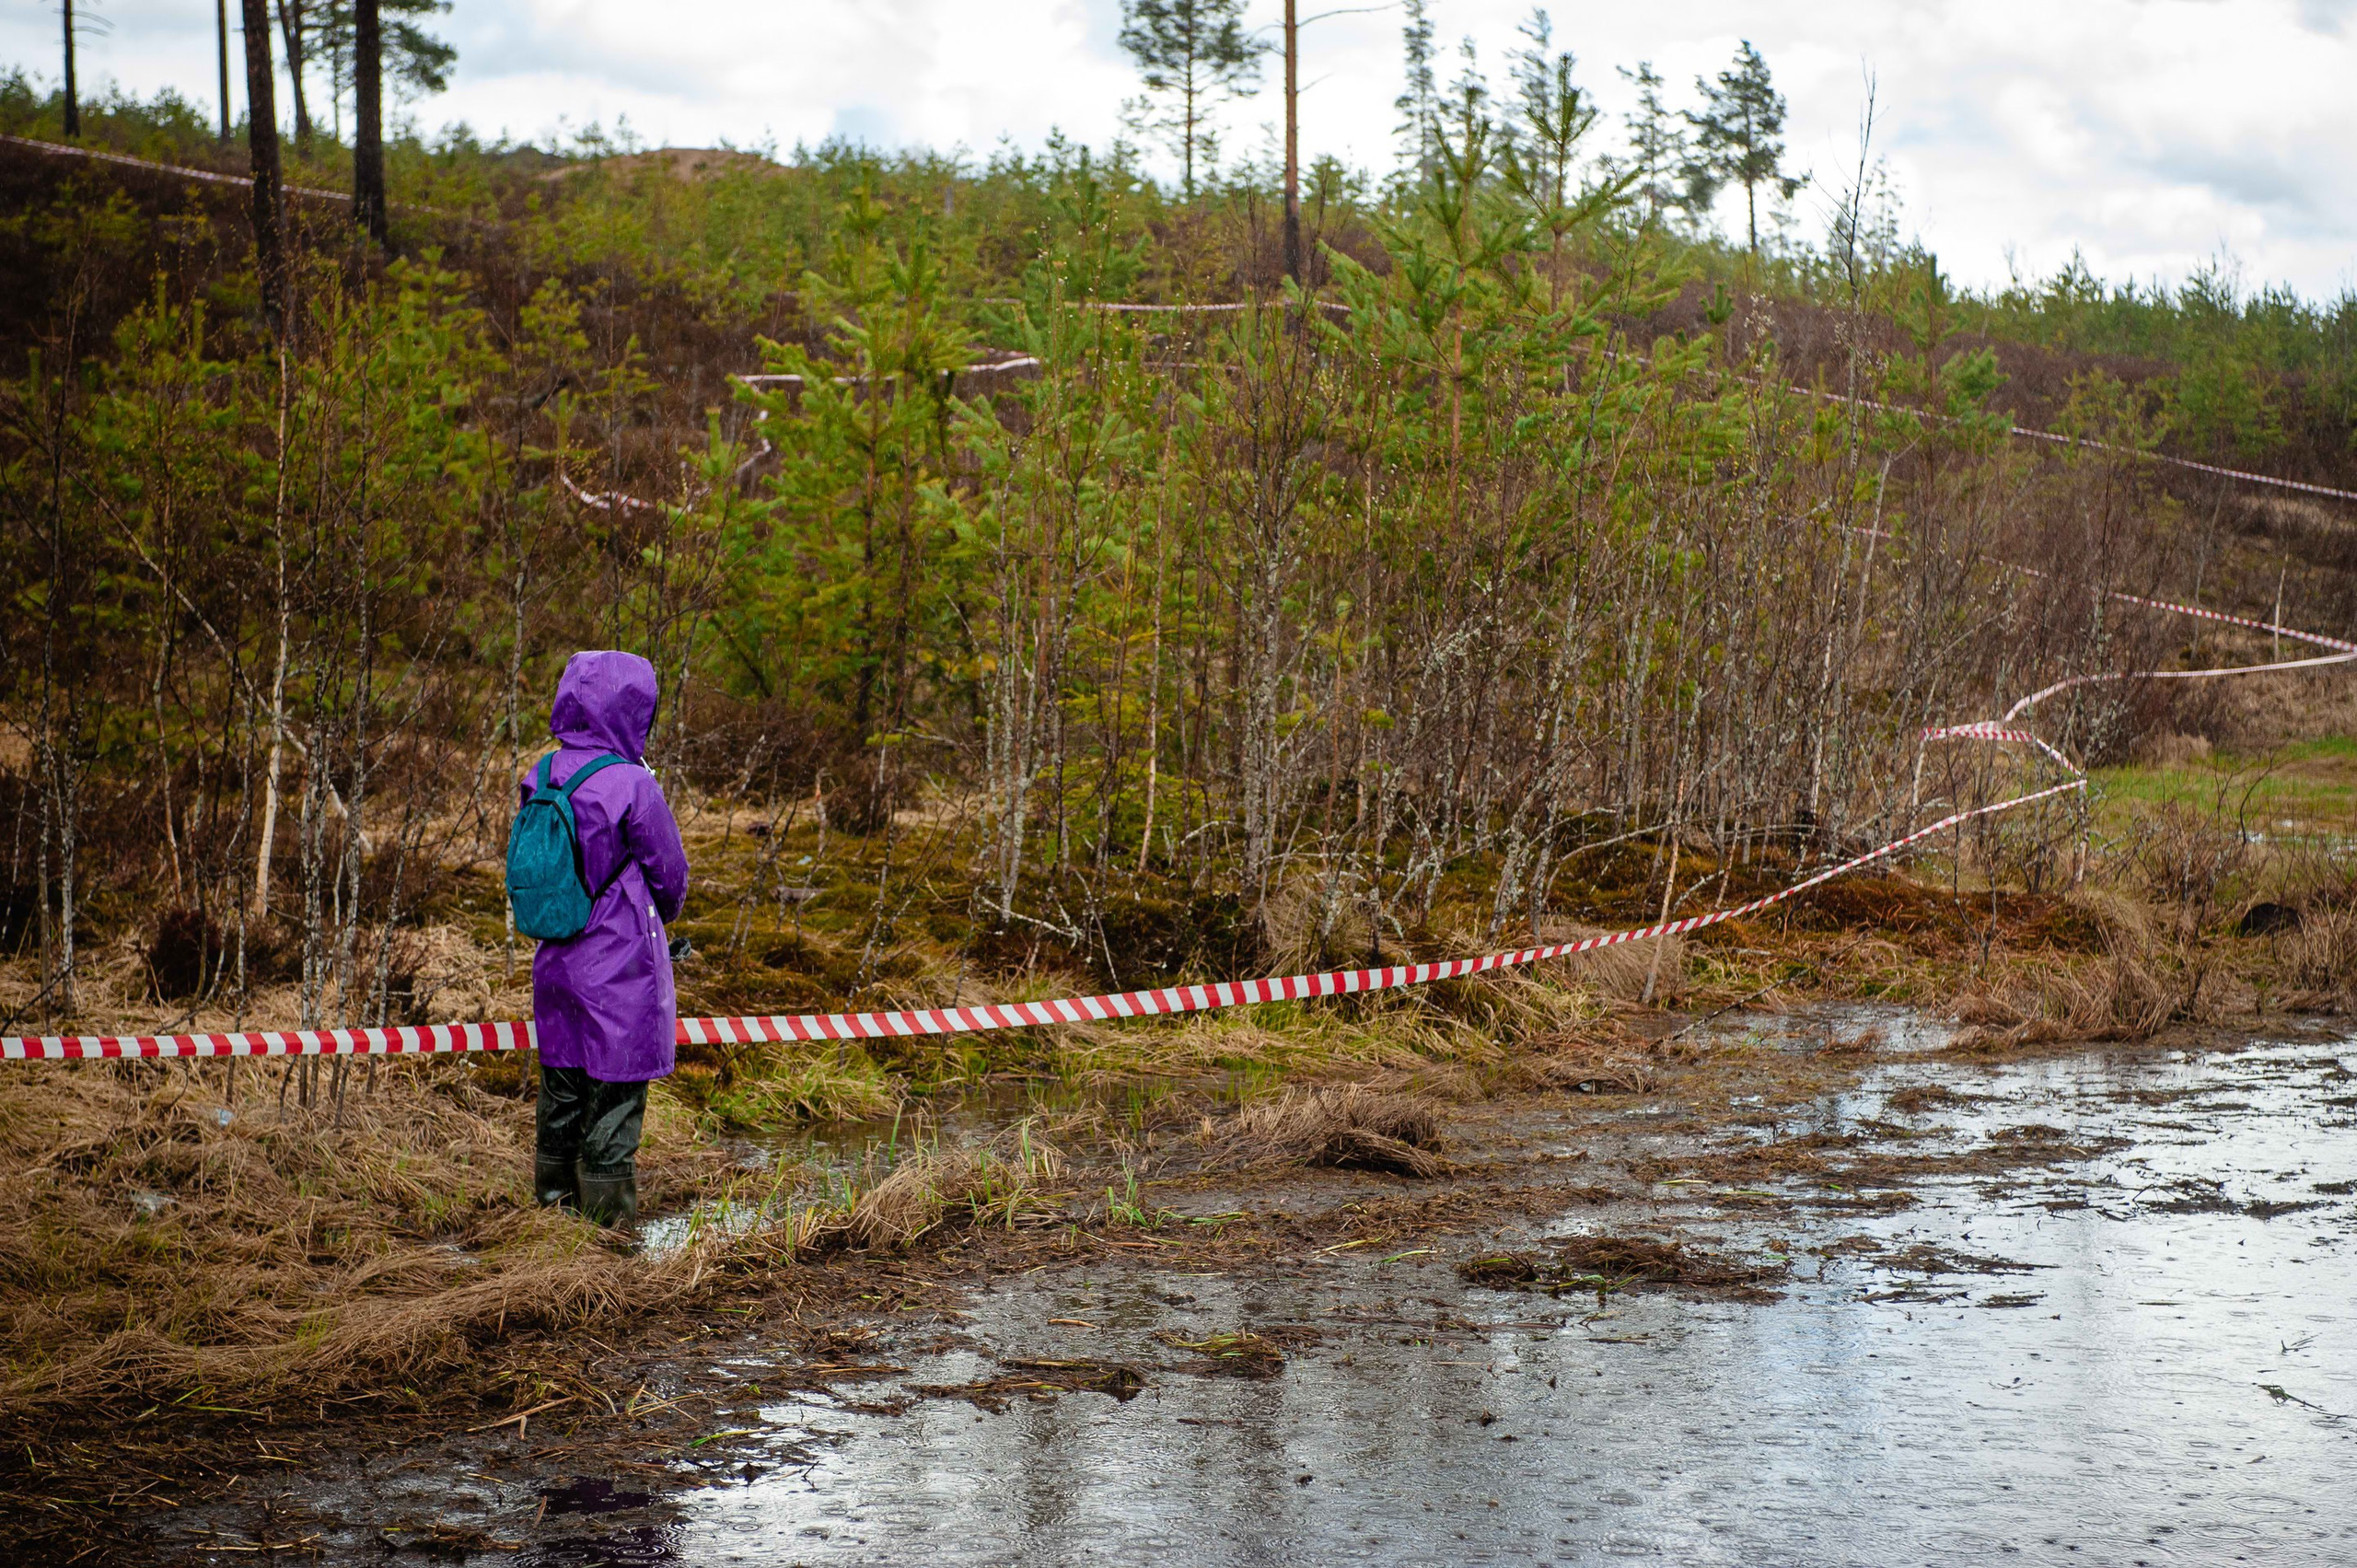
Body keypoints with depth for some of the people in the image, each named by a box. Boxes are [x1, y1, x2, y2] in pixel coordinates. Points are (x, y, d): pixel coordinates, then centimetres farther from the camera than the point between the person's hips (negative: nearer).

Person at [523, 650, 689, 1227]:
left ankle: (554, 1205, 28)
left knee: (560, 1097, 18)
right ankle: (609, 1219, 8)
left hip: (556, 962, 6)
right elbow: (671, 875, -6)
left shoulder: (540, 778, 0)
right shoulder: (631, 786, -18)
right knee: (615, 1099, 3)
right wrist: (662, 913, 13)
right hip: (623, 971, -6)